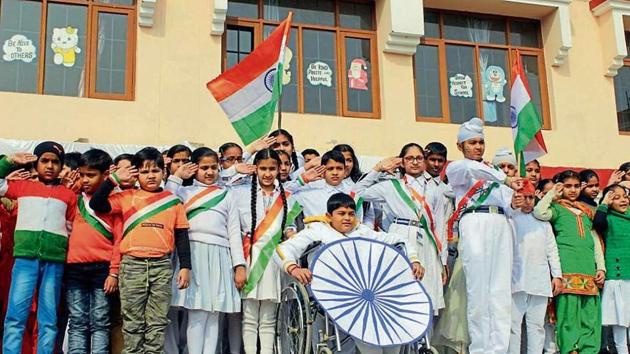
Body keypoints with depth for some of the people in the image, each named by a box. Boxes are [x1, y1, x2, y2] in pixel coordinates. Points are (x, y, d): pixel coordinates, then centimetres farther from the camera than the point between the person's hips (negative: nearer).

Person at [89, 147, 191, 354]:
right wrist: (114, 179, -2)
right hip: (132, 265, 0)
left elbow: (181, 236, 8)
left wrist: (185, 266, 2)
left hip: (162, 266, 0)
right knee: (132, 322, 6)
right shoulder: (127, 197, 8)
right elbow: (96, 204, 0)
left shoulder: (172, 201, 9)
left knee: (157, 323, 5)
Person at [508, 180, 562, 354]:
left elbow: (552, 249, 18)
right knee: (513, 323, -4)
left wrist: (557, 275, 10)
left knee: (537, 325, 5)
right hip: (517, 279, -4)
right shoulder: (510, 217, 6)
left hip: (540, 281, 4)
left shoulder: (543, 220, 19)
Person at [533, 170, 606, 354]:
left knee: (591, 315, 1)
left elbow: (595, 240, 24)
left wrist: (601, 267, 13)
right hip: (567, 268, -5)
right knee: (569, 312, -11)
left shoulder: (586, 211, 25)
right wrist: (553, 192, 0)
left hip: (588, 267, 5)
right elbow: (539, 213, -14)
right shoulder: (557, 207, 10)